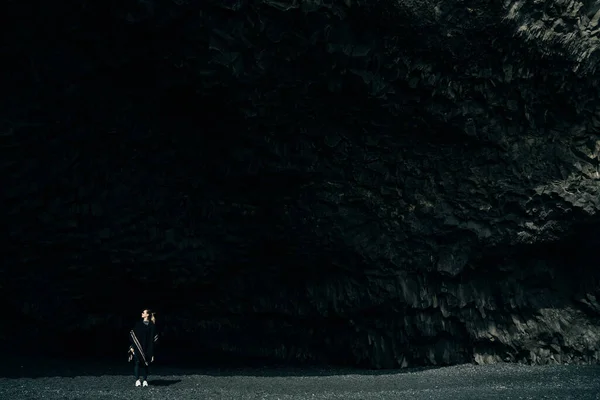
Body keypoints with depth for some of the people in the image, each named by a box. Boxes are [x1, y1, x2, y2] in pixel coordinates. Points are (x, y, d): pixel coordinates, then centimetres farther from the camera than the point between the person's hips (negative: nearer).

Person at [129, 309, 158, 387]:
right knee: (137, 362, -6)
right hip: (138, 347, 1)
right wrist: (132, 346, -3)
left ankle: (145, 380, 9)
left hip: (147, 348, -1)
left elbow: (154, 338, 0)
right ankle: (137, 380, -4)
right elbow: (132, 334, 6)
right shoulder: (138, 324, 8)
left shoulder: (152, 325, 2)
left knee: (146, 363, 1)